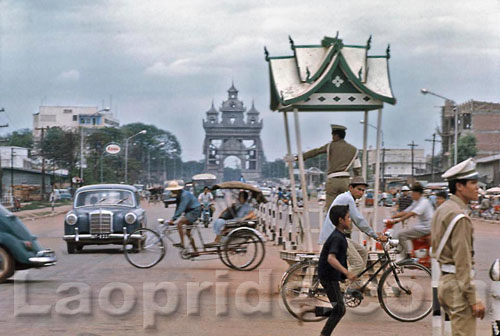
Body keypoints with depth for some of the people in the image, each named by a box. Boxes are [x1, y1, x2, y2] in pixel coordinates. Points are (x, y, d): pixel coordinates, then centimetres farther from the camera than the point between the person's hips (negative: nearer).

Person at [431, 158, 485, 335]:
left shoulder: (443, 209, 14)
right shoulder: (459, 216, -17)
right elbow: (463, 261, -20)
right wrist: (473, 299, -19)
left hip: (445, 279, 10)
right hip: (457, 283, -10)